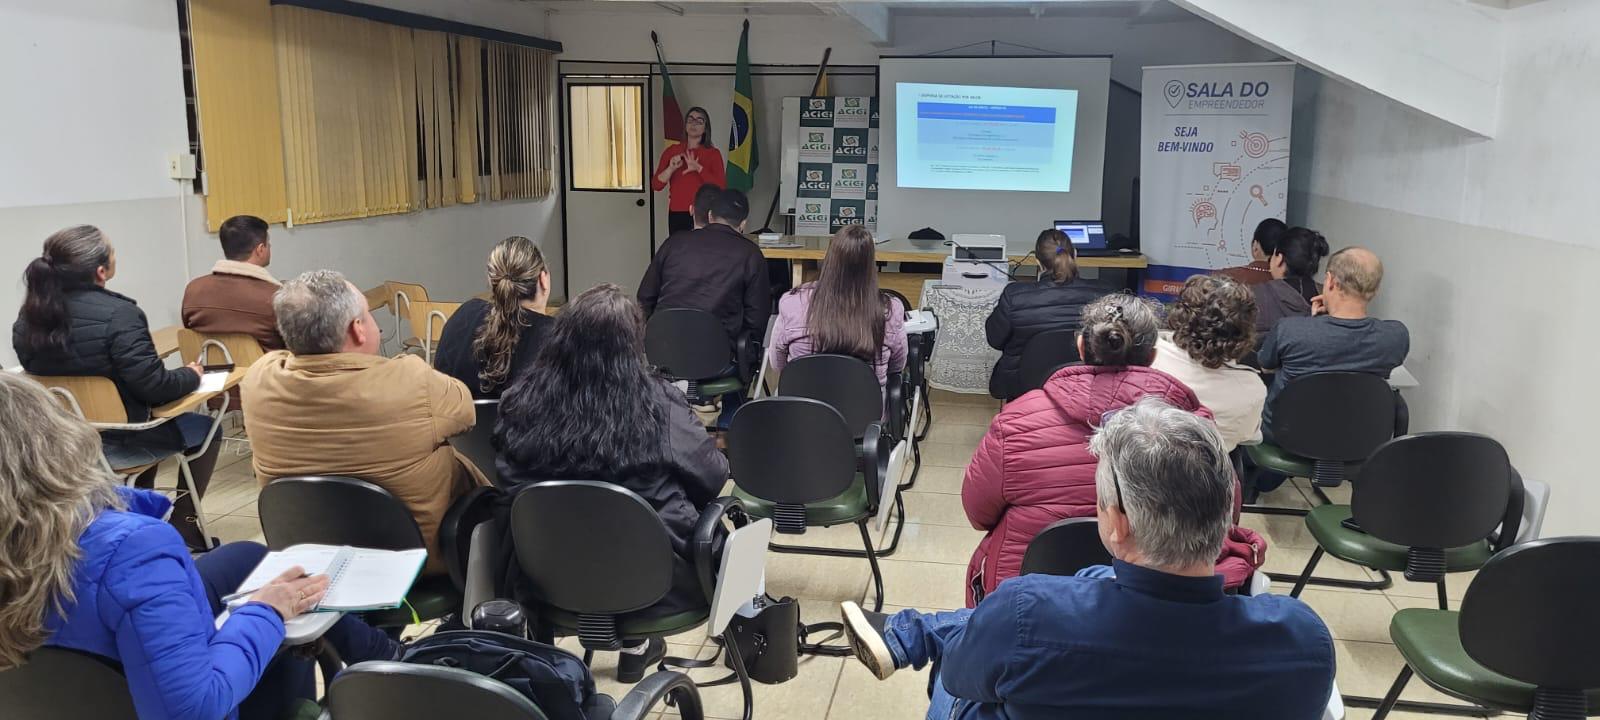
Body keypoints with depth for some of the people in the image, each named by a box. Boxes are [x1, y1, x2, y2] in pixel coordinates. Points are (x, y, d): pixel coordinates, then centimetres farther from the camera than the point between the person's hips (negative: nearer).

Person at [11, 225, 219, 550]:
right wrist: (191, 375, -3)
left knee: (149, 423, 34)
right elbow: (153, 387, -24)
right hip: (115, 444, -7)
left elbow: (48, 372, 11)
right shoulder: (118, 314, -24)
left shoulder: (30, 315, -2)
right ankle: (183, 528, 22)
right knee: (204, 428, 17)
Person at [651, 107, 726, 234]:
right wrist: (671, 168, -11)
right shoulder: (671, 151, 12)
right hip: (677, 215, 2)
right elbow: (655, 185, 5)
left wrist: (699, 168, -16)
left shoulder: (713, 153, 6)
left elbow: (721, 187, -7)